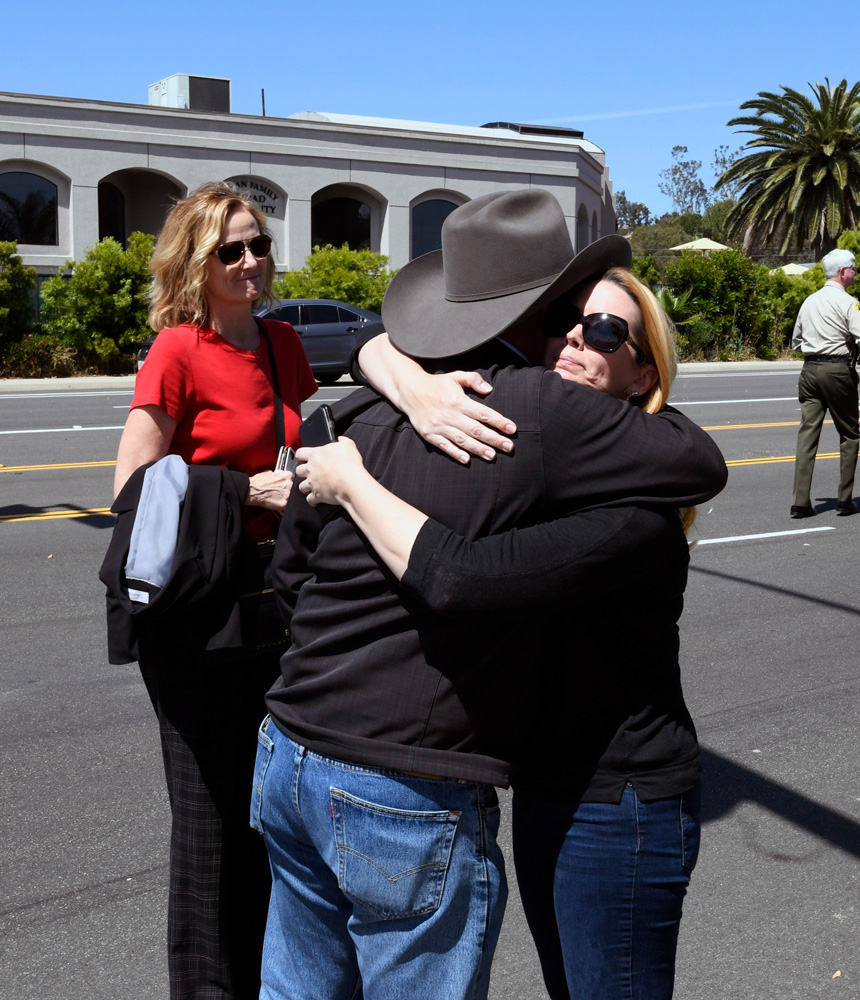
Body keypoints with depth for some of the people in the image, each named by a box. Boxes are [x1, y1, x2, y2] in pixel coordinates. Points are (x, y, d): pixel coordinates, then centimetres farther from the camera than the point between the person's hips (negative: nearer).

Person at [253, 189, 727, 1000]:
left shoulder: (357, 414, 4)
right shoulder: (539, 411, -16)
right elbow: (700, 465, -5)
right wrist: (637, 398, 12)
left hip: (289, 760, 7)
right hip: (410, 809, -7)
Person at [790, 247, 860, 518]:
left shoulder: (809, 301, 14)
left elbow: (796, 341, 22)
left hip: (809, 369, 5)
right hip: (838, 370, -5)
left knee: (807, 433, 1)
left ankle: (800, 503, -5)